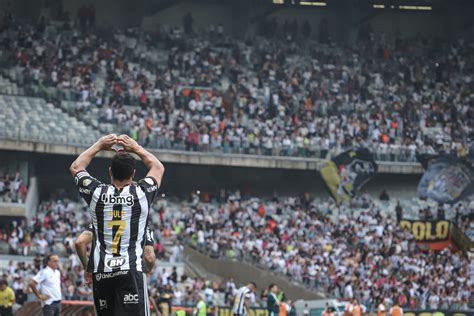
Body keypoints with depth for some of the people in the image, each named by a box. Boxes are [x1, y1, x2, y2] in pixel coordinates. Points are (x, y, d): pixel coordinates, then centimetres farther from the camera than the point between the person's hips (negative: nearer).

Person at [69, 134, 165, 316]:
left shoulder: (97, 193, 4)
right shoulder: (141, 193, 0)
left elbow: (75, 167, 24)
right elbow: (158, 168, 22)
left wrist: (99, 145, 30)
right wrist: (136, 148, 29)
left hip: (101, 272, 3)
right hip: (131, 271, -3)